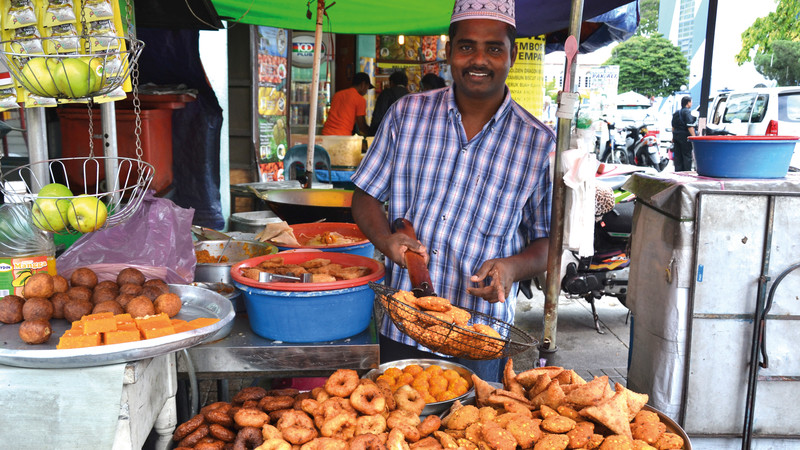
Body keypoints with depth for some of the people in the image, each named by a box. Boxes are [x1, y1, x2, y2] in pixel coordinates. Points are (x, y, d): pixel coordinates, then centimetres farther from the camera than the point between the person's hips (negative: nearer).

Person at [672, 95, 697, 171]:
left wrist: (673, 137, 30)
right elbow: (689, 126, -18)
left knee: (677, 155, 9)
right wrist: (694, 137, -18)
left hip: (676, 135, 8)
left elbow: (673, 126, 22)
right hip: (685, 136, -8)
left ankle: (678, 171, 10)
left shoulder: (676, 113, 15)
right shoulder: (687, 112, -11)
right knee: (687, 155, -3)